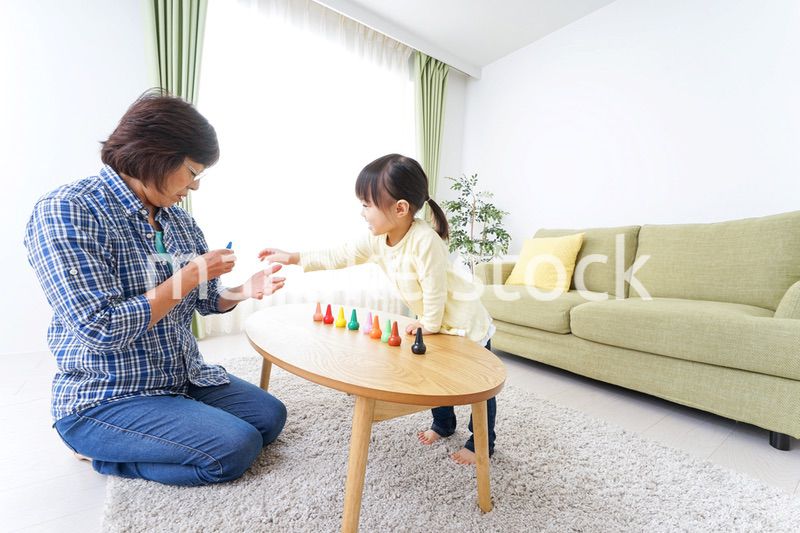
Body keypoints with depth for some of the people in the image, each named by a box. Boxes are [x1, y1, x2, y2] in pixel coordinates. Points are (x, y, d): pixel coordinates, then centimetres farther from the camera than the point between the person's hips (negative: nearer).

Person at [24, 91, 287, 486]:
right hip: (105, 399, -7)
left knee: (270, 416, 7)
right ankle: (101, 451, 6)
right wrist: (190, 276, -22)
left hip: (184, 378, 7)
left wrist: (246, 289, -12)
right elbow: (103, 330, -27)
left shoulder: (178, 220, 2)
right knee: (235, 450, -17)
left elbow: (206, 301, 8)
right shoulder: (64, 212, -19)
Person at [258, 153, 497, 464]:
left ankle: (482, 444, 33)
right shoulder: (378, 238, -10)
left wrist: (429, 325, -16)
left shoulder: (425, 241, -37)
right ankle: (443, 425, 49)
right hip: (433, 321, 8)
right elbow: (342, 256, -4)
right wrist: (293, 258, -5)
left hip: (464, 321, -8)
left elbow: (435, 288, -31)